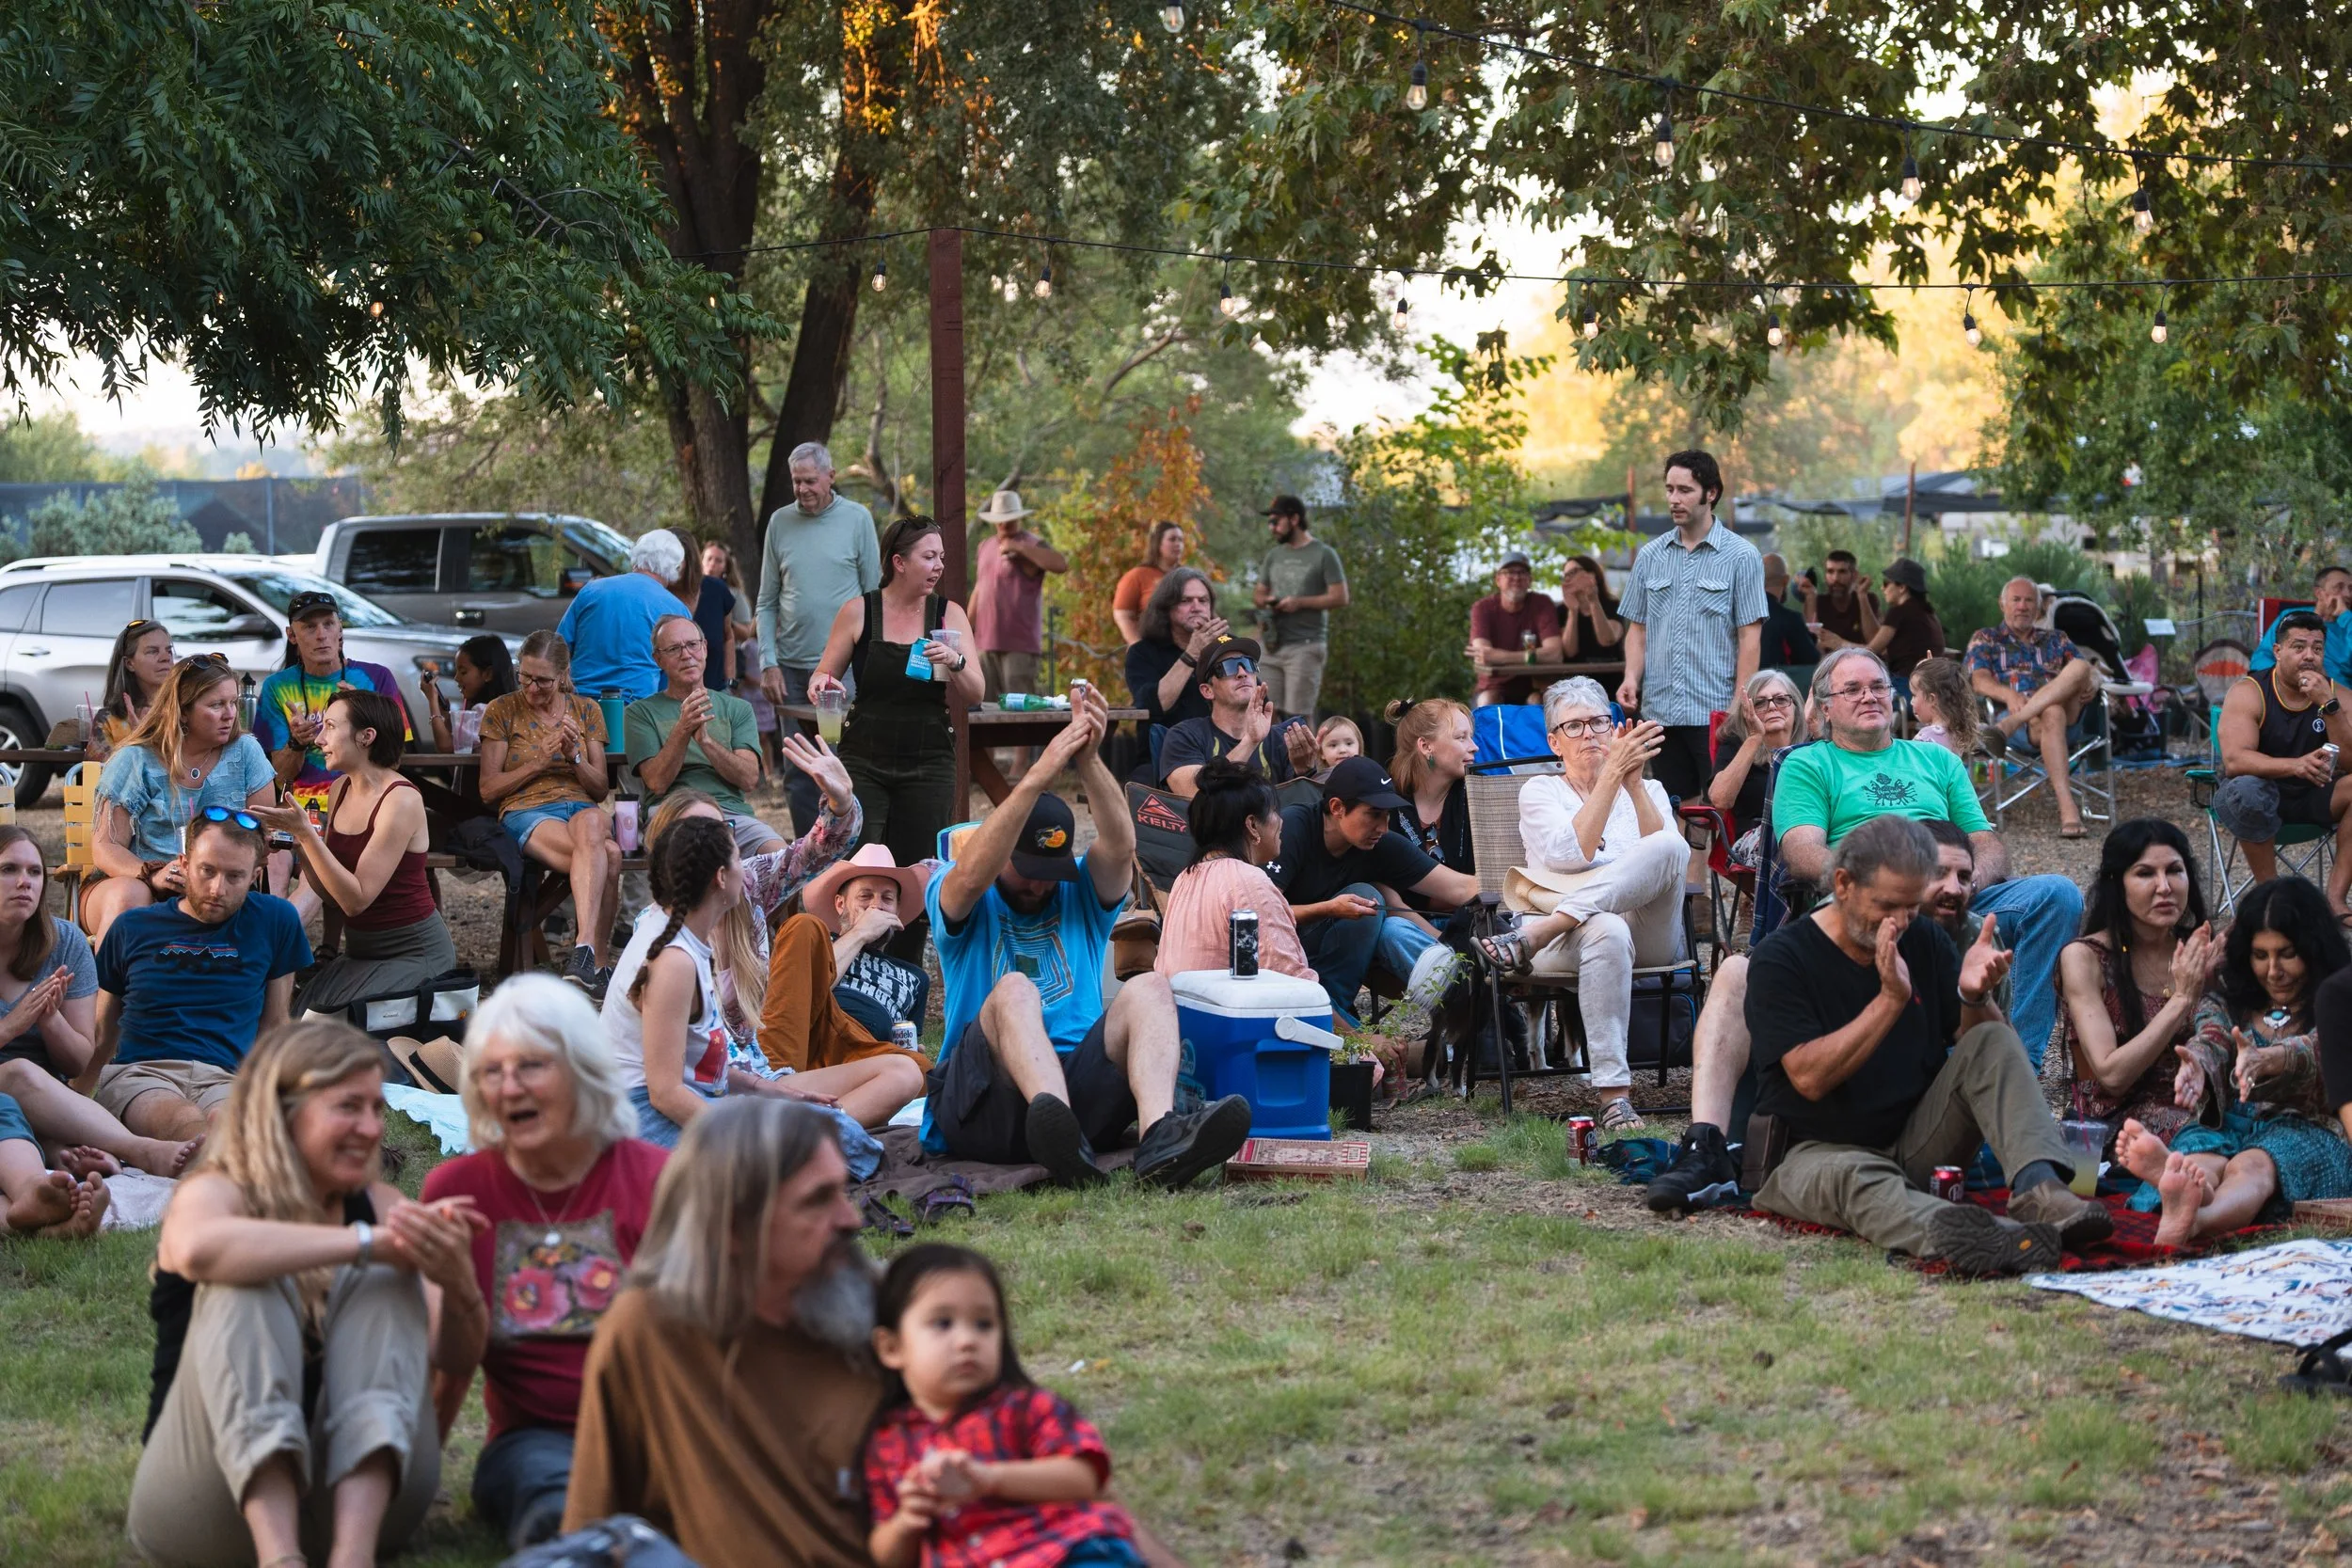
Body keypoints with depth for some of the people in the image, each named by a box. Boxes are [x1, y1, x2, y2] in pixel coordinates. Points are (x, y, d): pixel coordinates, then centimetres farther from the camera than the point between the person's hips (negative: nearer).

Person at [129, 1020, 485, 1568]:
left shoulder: (379, 1204, 10)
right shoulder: (214, 1193, -3)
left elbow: (456, 1354, -2)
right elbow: (198, 1250, -30)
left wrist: (458, 1281, -25)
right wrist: (367, 1242, -32)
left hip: (362, 1491, 3)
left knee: (386, 1277, -17)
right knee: (248, 1284, -24)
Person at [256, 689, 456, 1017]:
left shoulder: (401, 801, -17)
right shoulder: (341, 789, 6)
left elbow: (356, 899, -21)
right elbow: (330, 891, 10)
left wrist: (306, 832, -25)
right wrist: (298, 844, -7)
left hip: (414, 953, -7)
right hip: (360, 950, 7)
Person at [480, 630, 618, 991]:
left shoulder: (586, 711, 16)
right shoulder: (503, 711, 9)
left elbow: (600, 787, 14)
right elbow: (488, 788, 5)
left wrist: (574, 756, -6)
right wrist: (539, 762, -7)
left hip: (581, 808, 2)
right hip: (526, 811, -2)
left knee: (590, 828, -41)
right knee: (605, 856, -37)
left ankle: (585, 955, -47)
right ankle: (596, 962, -43)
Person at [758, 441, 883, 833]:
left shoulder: (857, 519, 1)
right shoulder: (780, 522, 7)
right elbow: (767, 602, 10)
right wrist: (768, 663, 0)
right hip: (792, 668, 3)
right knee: (798, 778, 5)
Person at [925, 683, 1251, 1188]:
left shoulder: (1082, 894, 20)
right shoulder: (955, 898, 12)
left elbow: (1120, 846, -2)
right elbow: (971, 875, -13)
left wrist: (1089, 762, -20)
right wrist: (1040, 774, -23)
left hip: (1079, 1082, 3)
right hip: (986, 1102, -3)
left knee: (1149, 987, -21)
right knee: (1014, 989, -31)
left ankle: (1160, 1135, -49)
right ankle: (1060, 1131, -60)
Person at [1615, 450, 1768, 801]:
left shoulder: (1741, 556, -1)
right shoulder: (1650, 556, 11)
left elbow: (1750, 637, -4)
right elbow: (1638, 627, 15)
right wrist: (1632, 677, -3)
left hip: (1716, 710, -4)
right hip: (1660, 712, 4)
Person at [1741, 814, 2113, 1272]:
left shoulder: (1924, 939, 9)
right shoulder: (1780, 958, -7)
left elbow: (1988, 1050, 6)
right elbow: (1809, 1078, -19)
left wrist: (1975, 996, -17)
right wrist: (1891, 998, -24)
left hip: (1916, 1144, 5)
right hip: (1818, 1150, -5)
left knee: (1991, 1043, -14)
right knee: (1857, 1177, -39)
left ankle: (2039, 1189, -37)